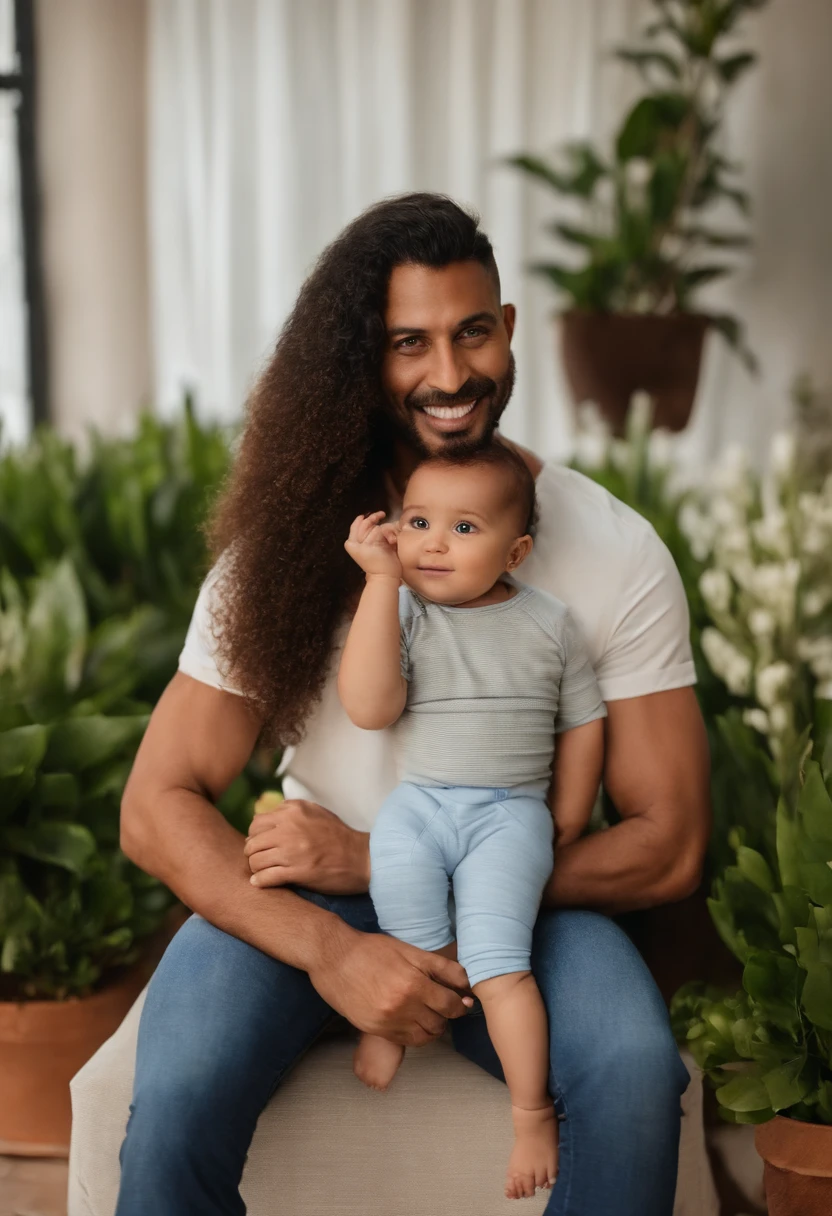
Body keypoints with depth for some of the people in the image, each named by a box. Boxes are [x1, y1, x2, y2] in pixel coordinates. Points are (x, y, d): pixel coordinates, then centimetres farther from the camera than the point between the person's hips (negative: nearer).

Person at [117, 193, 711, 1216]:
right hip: (304, 900, 0)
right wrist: (330, 949, -27)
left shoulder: (618, 555, -7)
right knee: (177, 1092, -30)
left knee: (636, 1071, -30)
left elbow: (667, 846, -8)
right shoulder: (287, 546, -7)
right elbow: (158, 806, -9)